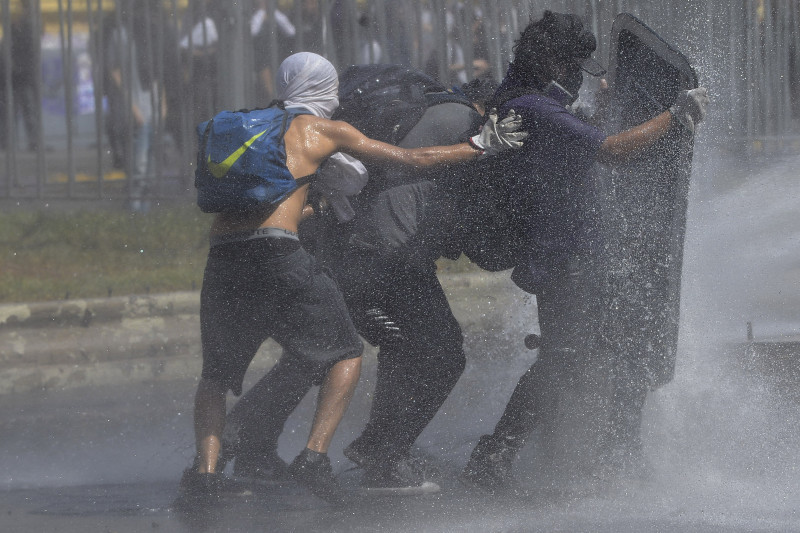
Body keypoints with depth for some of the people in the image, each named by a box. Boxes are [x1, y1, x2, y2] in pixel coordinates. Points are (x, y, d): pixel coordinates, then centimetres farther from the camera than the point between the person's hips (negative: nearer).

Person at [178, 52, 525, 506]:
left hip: (223, 259, 4)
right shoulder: (327, 130, 13)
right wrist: (481, 145, 27)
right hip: (278, 258, -4)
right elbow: (414, 160, 16)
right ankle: (315, 455, -3)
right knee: (347, 355, 14)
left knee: (217, 374, 21)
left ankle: (206, 468, 1)